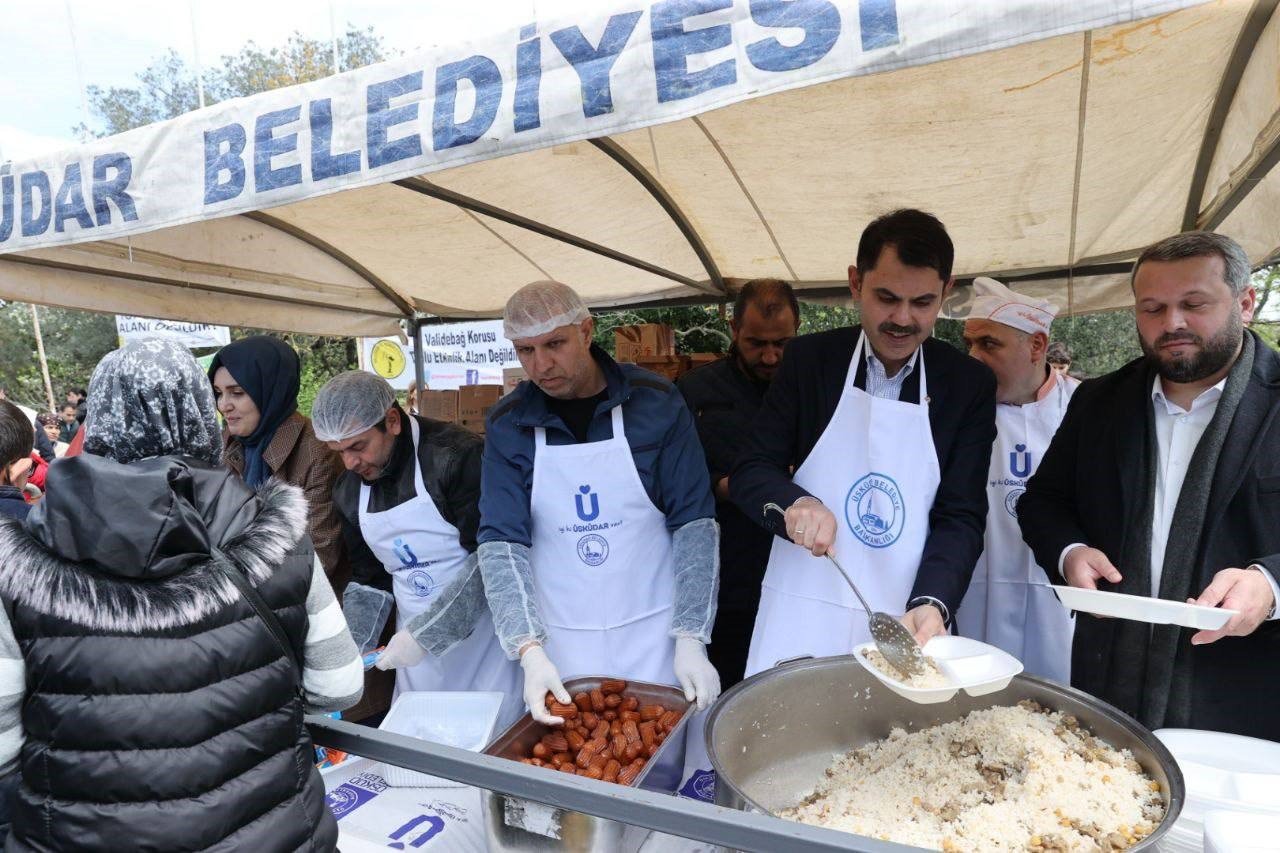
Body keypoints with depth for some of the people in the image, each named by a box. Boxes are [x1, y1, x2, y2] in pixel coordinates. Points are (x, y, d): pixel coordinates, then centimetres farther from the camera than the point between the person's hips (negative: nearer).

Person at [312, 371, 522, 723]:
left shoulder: (456, 456, -19)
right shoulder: (348, 490, 2)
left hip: (482, 637, -5)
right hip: (417, 642, 5)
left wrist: (423, 633, -21)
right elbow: (369, 578, 12)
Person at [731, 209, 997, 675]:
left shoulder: (971, 384, -1)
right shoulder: (809, 358, -3)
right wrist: (795, 503, -23)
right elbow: (749, 471, -2)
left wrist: (931, 603, -20)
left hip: (910, 624, 1)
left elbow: (961, 516, -3)